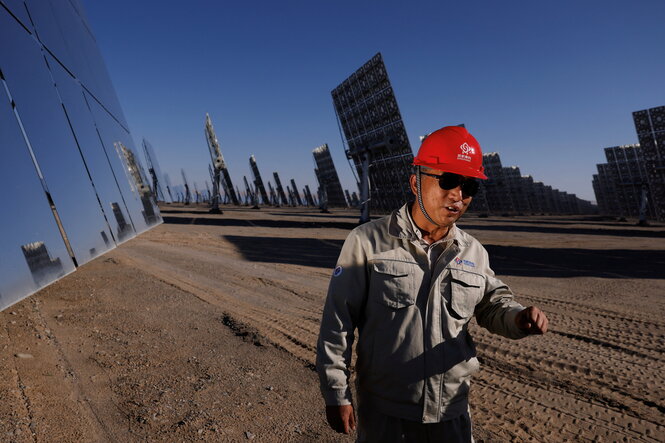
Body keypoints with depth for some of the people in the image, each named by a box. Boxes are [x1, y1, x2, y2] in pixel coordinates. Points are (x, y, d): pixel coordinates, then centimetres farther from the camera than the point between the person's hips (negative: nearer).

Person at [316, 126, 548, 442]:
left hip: (452, 411, 4)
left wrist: (518, 317, -8)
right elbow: (337, 323, -11)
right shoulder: (367, 243, -14)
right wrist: (336, 394, -9)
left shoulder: (474, 253, 0)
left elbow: (493, 303, 15)